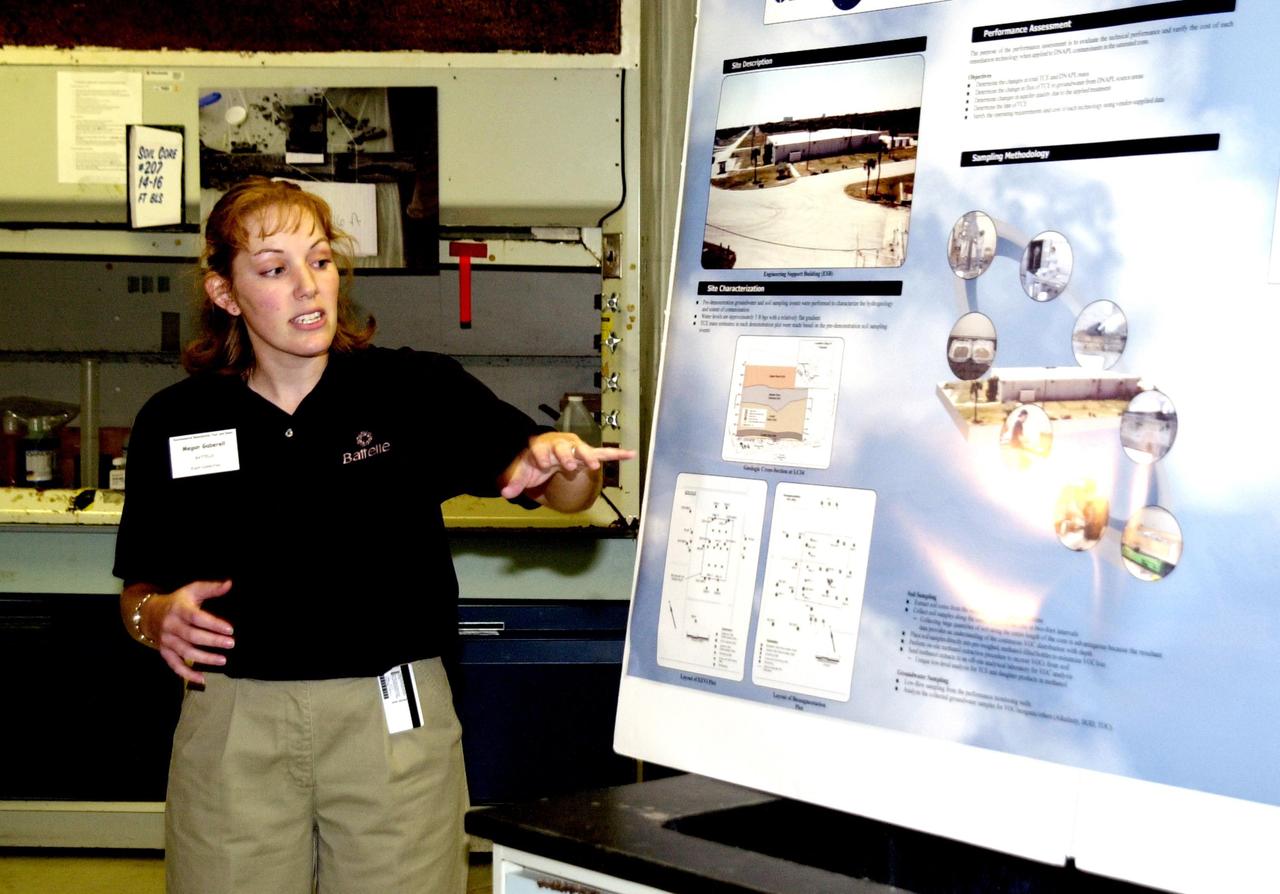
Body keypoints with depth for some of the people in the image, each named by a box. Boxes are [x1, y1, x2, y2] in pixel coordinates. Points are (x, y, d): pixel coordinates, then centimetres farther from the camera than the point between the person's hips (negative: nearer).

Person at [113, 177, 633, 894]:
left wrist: (560, 462, -28)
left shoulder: (418, 390, -3)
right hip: (233, 722, 1)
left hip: (396, 719, -1)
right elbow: (139, 586, 11)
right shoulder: (175, 422, 3)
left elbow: (564, 493, -5)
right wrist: (158, 616, -12)